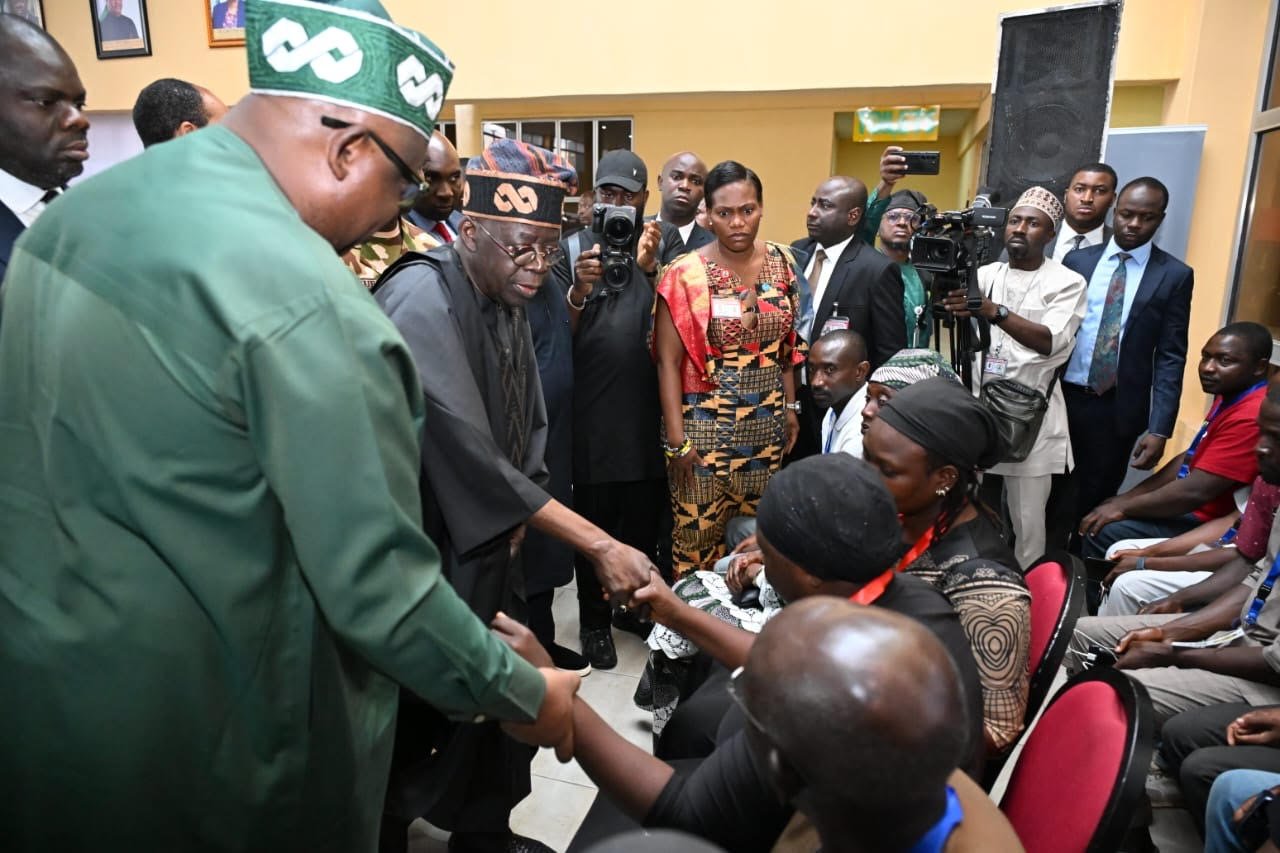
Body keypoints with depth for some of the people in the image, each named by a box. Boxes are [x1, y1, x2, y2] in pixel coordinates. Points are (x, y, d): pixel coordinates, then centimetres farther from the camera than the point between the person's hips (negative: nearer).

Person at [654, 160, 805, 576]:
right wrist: (676, 438, -12)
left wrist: (791, 408, 11)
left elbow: (787, 344, 12)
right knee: (697, 537, 5)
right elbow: (668, 361, -10)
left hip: (767, 423, 4)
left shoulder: (780, 262, 3)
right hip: (705, 425, -4)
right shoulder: (686, 274, -11)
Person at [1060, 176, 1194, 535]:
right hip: (1063, 396, 1)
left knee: (1097, 498, 9)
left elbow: (1170, 357, -4)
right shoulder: (1077, 260, 4)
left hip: (1119, 408, -1)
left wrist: (1160, 428, -10)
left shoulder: (1175, 275, 0)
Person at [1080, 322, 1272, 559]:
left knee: (1104, 531, -18)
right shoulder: (1231, 397, 9)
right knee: (1102, 515, 13)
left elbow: (1195, 492, -28)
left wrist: (1124, 507, -16)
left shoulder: (1251, 416, -25)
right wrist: (1126, 498, 7)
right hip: (1194, 507, 10)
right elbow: (1190, 459, 15)